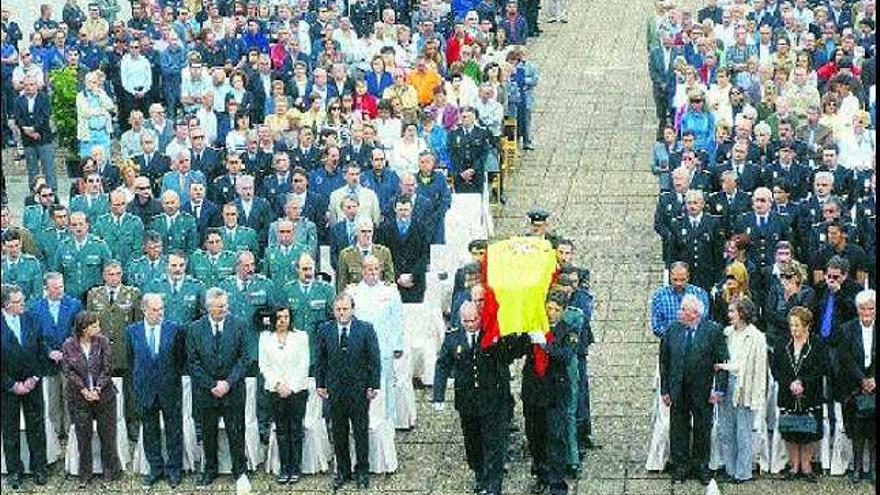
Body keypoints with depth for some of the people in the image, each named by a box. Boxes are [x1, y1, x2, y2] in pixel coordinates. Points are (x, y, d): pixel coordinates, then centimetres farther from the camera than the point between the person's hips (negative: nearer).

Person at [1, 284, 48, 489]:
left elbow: (41, 351, 3)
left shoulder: (31, 320, -1)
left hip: (32, 383, 3)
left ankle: (39, 469, 19)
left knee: (37, 427, 8)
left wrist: (35, 378, -6)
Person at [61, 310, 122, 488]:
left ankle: (111, 471, 20)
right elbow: (69, 371, -8)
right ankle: (85, 475, 16)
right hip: (79, 397, 0)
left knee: (107, 434, 6)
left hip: (103, 393, 0)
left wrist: (97, 388, -15)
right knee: (83, 437, 6)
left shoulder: (102, 341, -4)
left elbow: (107, 368, -6)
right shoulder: (68, 345, -6)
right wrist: (84, 391, -15)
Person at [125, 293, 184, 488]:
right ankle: (155, 468, 23)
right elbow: (130, 359, 11)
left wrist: (173, 377, 6)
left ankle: (173, 470, 18)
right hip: (145, 390, 2)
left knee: (174, 431, 6)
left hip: (170, 389, -1)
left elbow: (181, 357, 4)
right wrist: (139, 379, 11)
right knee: (150, 432, 11)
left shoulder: (175, 329, -6)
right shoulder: (132, 331, -1)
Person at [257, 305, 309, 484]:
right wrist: (277, 384, -8)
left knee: (296, 431, 0)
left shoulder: (301, 336, 3)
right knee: (281, 431, 4)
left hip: (297, 389, -1)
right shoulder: (265, 337, 7)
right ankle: (284, 469, 8)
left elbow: (304, 365, -1)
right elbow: (264, 365, 4)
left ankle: (295, 469, 5)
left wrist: (291, 387, -9)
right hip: (276, 391, 1)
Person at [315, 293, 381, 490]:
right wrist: (320, 384, 3)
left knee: (361, 432, 5)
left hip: (359, 389, -2)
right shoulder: (325, 331, 3)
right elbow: (320, 361, 8)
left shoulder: (366, 329, -2)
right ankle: (343, 471, 18)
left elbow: (374, 359, -2)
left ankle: (362, 472, 16)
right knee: (338, 434, 8)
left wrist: (374, 385, -6)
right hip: (335, 390, 2)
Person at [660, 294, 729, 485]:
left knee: (703, 429, 10)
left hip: (703, 390, -2)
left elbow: (722, 361, -7)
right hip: (677, 390, 2)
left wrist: (719, 389, -13)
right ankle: (680, 466, 23)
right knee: (678, 428, 10)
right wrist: (664, 389, 2)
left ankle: (701, 467, 25)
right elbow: (664, 362, 4)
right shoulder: (672, 331, 0)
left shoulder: (713, 330, -8)